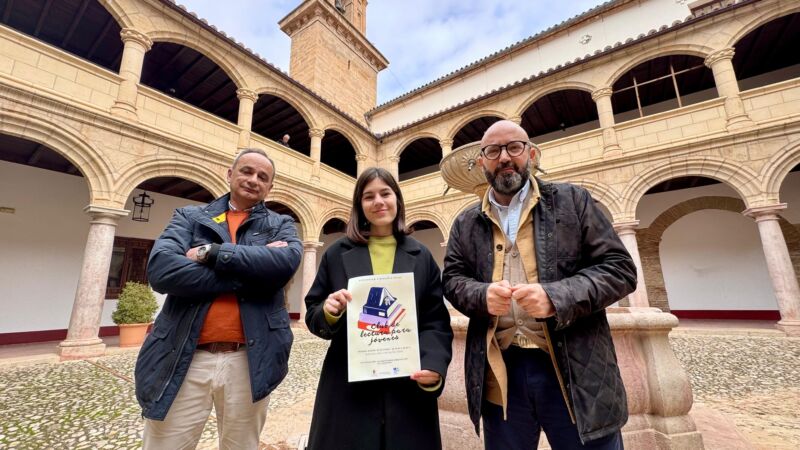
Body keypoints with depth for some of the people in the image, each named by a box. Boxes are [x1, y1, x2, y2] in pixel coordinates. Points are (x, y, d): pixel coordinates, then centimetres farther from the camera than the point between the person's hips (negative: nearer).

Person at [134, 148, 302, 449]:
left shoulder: (281, 226, 7)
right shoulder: (190, 217, 7)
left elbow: (286, 262, -15)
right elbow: (160, 270, -11)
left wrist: (211, 252, -13)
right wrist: (251, 271, -15)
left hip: (249, 360, 1)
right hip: (184, 358, 0)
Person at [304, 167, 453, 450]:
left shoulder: (421, 256, 3)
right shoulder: (337, 253, 2)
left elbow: (437, 321, 1)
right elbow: (312, 316, 5)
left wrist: (434, 366, -15)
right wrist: (329, 311, -17)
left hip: (408, 386, 1)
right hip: (348, 386, 0)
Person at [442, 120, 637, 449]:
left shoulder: (572, 200, 3)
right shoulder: (466, 223, 8)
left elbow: (619, 268, -1)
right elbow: (452, 280, 6)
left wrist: (556, 297, -18)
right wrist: (482, 295, -17)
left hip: (575, 370, -1)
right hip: (500, 373, 2)